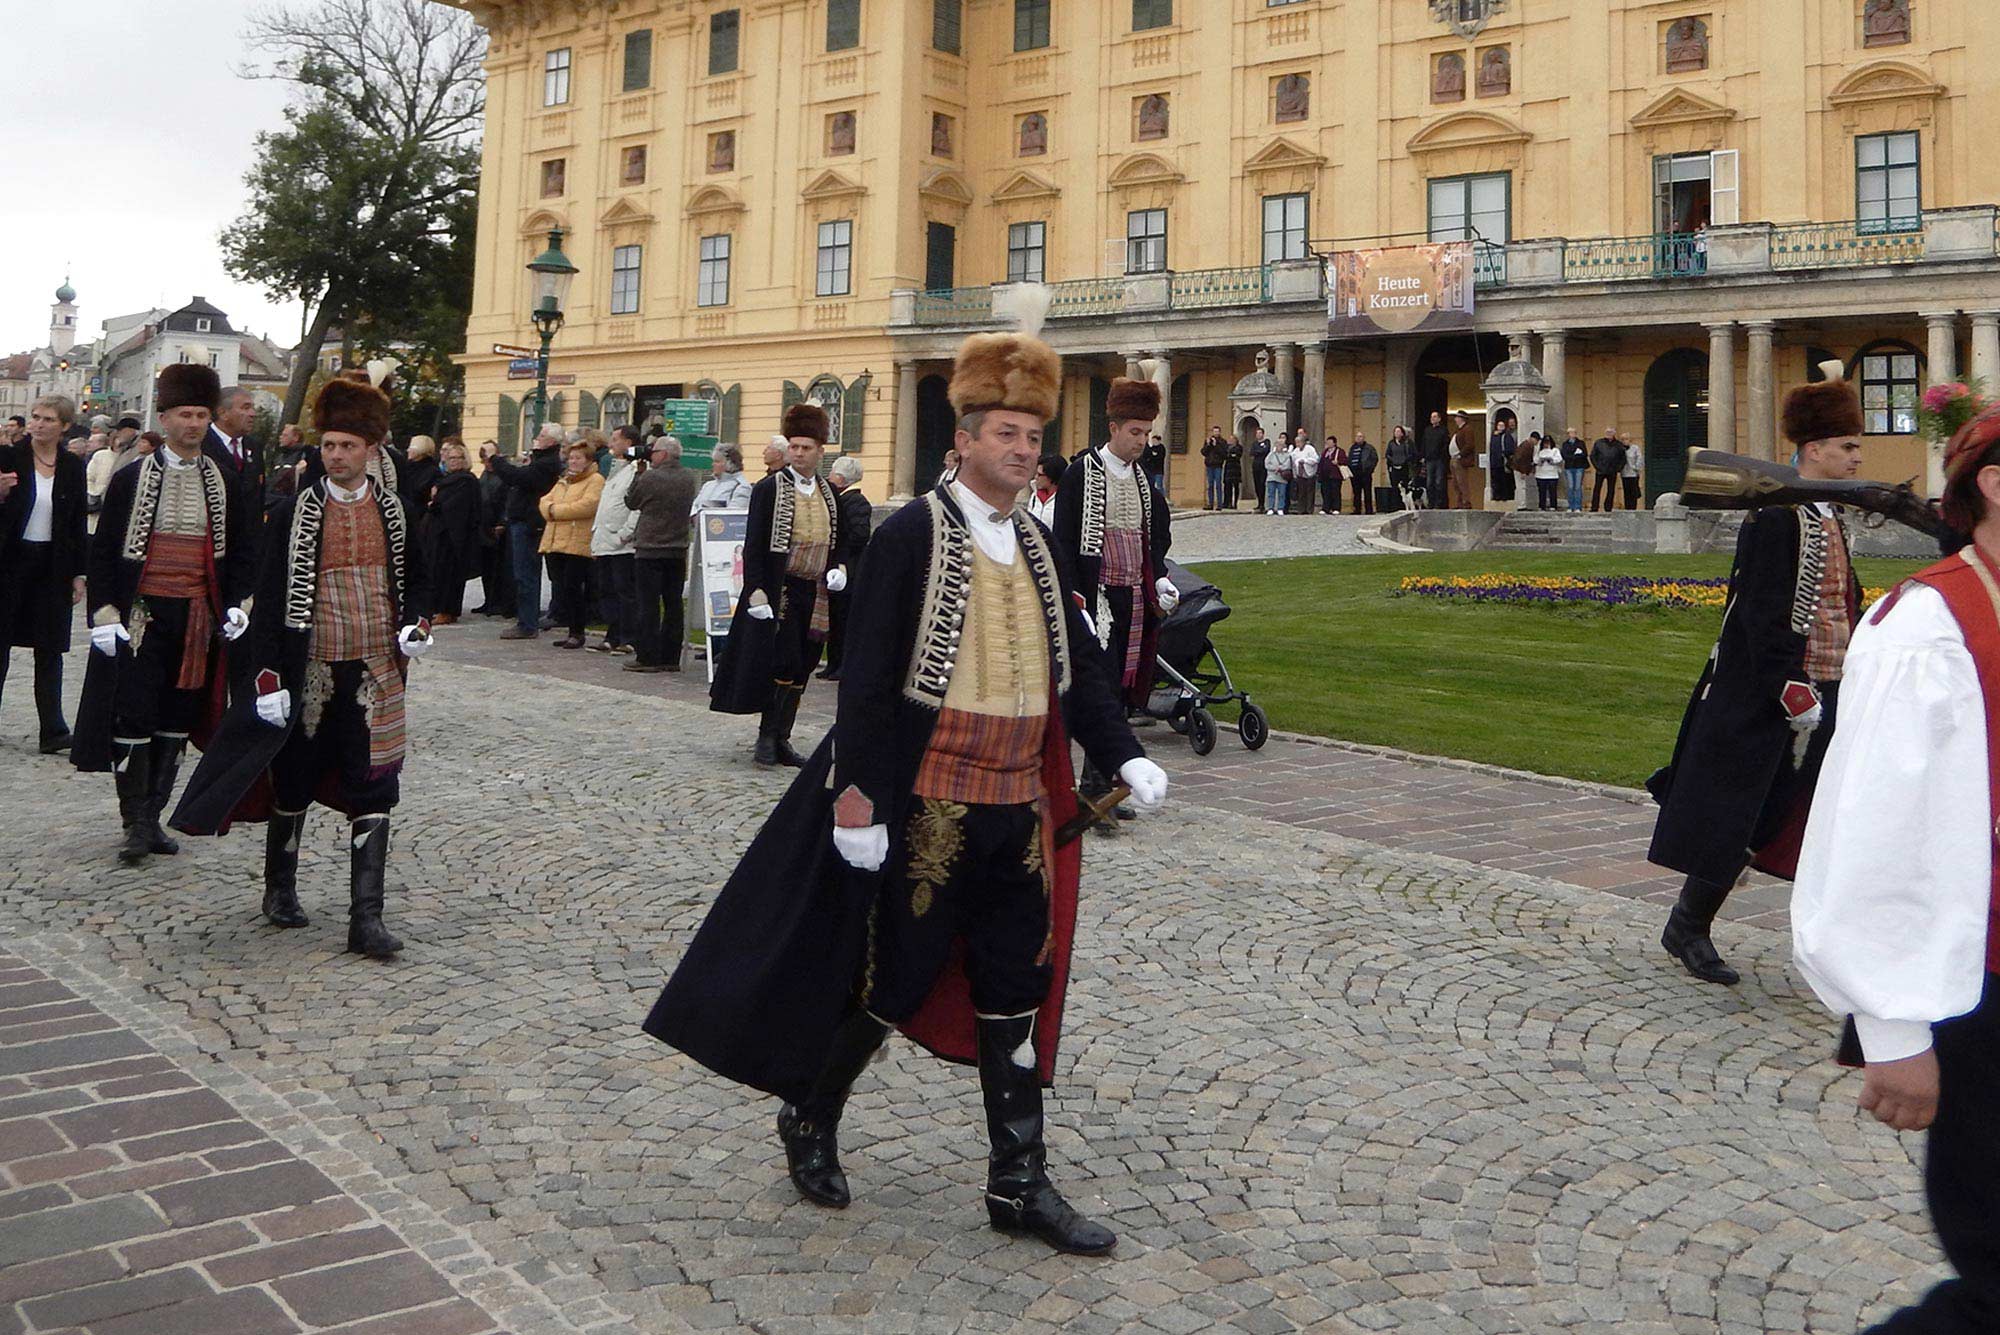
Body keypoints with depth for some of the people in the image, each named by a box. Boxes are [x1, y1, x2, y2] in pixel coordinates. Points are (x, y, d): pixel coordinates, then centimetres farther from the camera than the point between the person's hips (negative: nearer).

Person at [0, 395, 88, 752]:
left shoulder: (74, 467, 5)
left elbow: (79, 523, 9)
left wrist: (79, 573, 5)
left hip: (53, 566, 1)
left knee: (50, 649, 1)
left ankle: (53, 731, 0)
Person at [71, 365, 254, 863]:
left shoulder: (224, 483, 7)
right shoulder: (131, 479, 0)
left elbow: (241, 550, 12)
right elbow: (103, 550, 1)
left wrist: (237, 604, 0)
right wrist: (104, 613, -7)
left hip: (198, 620, 3)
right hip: (141, 617, -3)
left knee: (178, 722, 7)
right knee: (133, 719, -4)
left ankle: (153, 817, 17)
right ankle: (134, 823, 3)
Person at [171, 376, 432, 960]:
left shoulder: (395, 511, 4)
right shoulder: (294, 512, -2)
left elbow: (415, 579, 17)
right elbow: (270, 598, -4)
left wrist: (416, 625, -3)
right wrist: (269, 676, -10)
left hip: (377, 672, 1)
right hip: (310, 671, -1)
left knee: (374, 791, -2)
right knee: (294, 784, 13)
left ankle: (366, 918, 1)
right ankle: (280, 890, 34)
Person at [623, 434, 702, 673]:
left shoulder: (650, 478, -13)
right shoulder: (689, 478, 3)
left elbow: (631, 502, 0)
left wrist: (638, 473, 11)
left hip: (650, 550, -5)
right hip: (678, 549, 5)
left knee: (647, 605, -1)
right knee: (673, 604, 9)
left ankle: (647, 657, -1)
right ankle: (670, 658, 12)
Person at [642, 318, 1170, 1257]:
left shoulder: (1037, 546, 10)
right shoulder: (912, 534, -10)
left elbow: (1078, 669, 11)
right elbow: (867, 676, -14)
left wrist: (1126, 759, -2)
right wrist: (856, 797, -19)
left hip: (1018, 810, 6)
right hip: (926, 807, -6)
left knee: (1018, 994, 9)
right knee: (893, 981, 7)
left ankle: (1019, 1185, 20)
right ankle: (809, 1120, 32)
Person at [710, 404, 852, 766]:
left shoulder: (829, 494, 12)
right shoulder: (768, 489, -3)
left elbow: (841, 540, 21)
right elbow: (754, 545, -7)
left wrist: (839, 567, 0)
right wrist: (756, 591, -16)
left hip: (817, 594, 5)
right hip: (779, 592, -5)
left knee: (801, 670, 7)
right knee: (784, 664, -10)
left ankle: (780, 740, 16)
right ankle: (768, 737, 3)